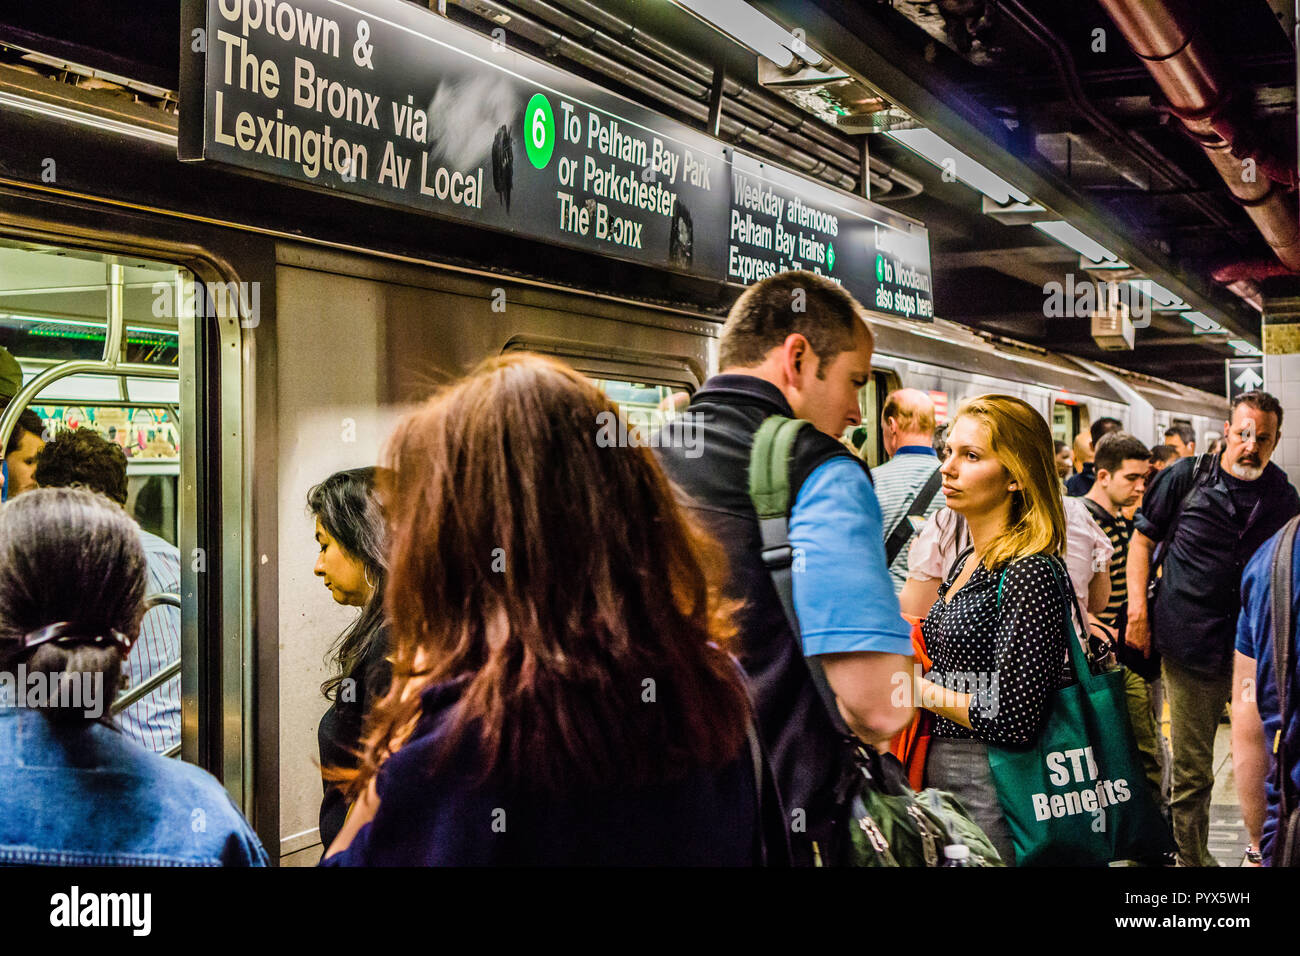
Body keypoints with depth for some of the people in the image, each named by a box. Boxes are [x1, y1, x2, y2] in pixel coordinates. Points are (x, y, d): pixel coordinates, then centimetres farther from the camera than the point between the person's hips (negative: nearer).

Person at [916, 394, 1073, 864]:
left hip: (990, 796, -9)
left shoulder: (1031, 573, -17)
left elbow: (1014, 719, -22)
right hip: (943, 780, 9)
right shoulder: (969, 562, 11)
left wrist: (920, 689, -12)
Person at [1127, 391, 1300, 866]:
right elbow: (1143, 539, 5)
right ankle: (1192, 857, 19)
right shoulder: (1185, 478, -3)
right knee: (1191, 771, 4)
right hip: (1189, 648, -2)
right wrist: (1137, 608, -4)